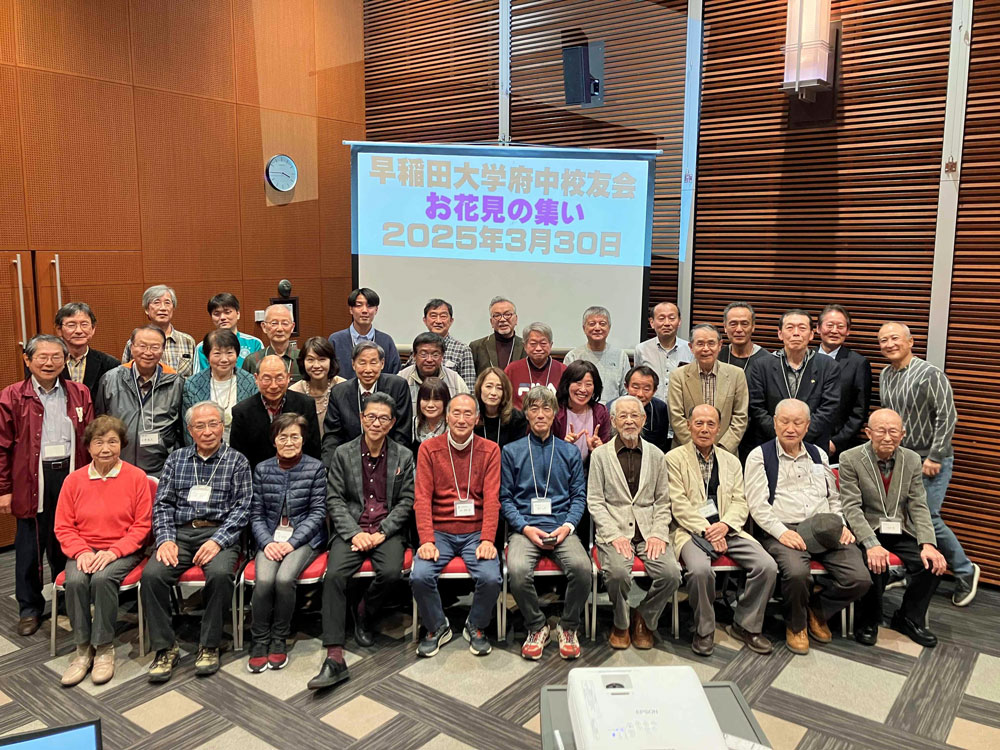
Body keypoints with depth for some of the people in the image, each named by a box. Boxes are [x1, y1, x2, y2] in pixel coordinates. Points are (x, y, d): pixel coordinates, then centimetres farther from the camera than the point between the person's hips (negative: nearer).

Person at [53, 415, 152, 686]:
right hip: (84, 550, 3)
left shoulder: (137, 477, -3)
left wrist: (114, 551, -16)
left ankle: (104, 648, -13)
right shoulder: (74, 480, 5)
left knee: (103, 578, -31)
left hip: (122, 550, -2)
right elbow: (63, 527, 5)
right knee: (75, 581, -28)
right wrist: (81, 552, -12)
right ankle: (83, 648, -9)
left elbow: (142, 526, -5)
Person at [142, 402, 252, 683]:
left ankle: (209, 646, -12)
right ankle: (165, 647, -8)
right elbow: (162, 503, 11)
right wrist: (165, 538, -6)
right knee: (151, 574, -25)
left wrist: (217, 541, -15)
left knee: (220, 573, -32)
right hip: (180, 533, 3)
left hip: (219, 533, -3)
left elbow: (241, 508, -2)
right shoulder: (176, 458, 16)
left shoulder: (237, 461, 6)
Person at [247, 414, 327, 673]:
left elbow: (318, 512, -4)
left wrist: (291, 542, -14)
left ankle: (279, 639, -5)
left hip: (304, 537, -2)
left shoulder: (315, 468, -1)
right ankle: (259, 641, -5)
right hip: (270, 537, 2)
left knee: (284, 579, -27)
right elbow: (256, 514, 6)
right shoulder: (262, 469, 6)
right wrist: (267, 542, -11)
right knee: (263, 580, -25)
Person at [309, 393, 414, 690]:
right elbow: (334, 500, 2)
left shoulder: (404, 456, 7)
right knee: (334, 575, -26)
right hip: (351, 529, 0)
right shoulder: (343, 453, 7)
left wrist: (381, 533, -10)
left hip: (388, 530, 0)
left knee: (391, 572, -29)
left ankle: (364, 612, 6)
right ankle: (335, 657, -24)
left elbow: (406, 501, 3)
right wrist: (355, 533, -12)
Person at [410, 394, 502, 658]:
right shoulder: (429, 448, 2)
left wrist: (487, 539, -17)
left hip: (476, 532, 0)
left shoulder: (490, 450, 3)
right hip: (440, 532, 0)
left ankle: (476, 627, 9)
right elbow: (422, 498, -4)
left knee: (491, 578, -24)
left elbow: (491, 499, -4)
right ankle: (437, 627, 8)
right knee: (419, 577, -24)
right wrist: (427, 541, -16)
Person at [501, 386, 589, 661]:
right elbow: (505, 497, 6)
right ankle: (536, 627, -3)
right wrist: (525, 528, -8)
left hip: (561, 528, 1)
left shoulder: (570, 452, 15)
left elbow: (579, 495, 11)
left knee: (582, 567, -29)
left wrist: (568, 526, -7)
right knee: (517, 570, -31)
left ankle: (568, 628, -2)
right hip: (525, 528, -1)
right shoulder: (512, 451, 11)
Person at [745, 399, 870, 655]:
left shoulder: (818, 455, 21)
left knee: (859, 578, -17)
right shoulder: (760, 456, 4)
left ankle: (818, 611, 14)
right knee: (797, 572, -34)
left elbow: (833, 498, 25)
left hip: (825, 532, 5)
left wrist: (841, 525, 7)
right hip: (781, 532, -5)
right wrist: (781, 532, -17)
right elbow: (757, 505, -4)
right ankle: (795, 625, -1)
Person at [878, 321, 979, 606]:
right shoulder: (884, 376, 7)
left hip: (930, 460, -6)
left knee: (926, 518, -7)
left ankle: (965, 571, 15)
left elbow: (947, 417, -16)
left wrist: (934, 457, -17)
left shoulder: (930, 375, -13)